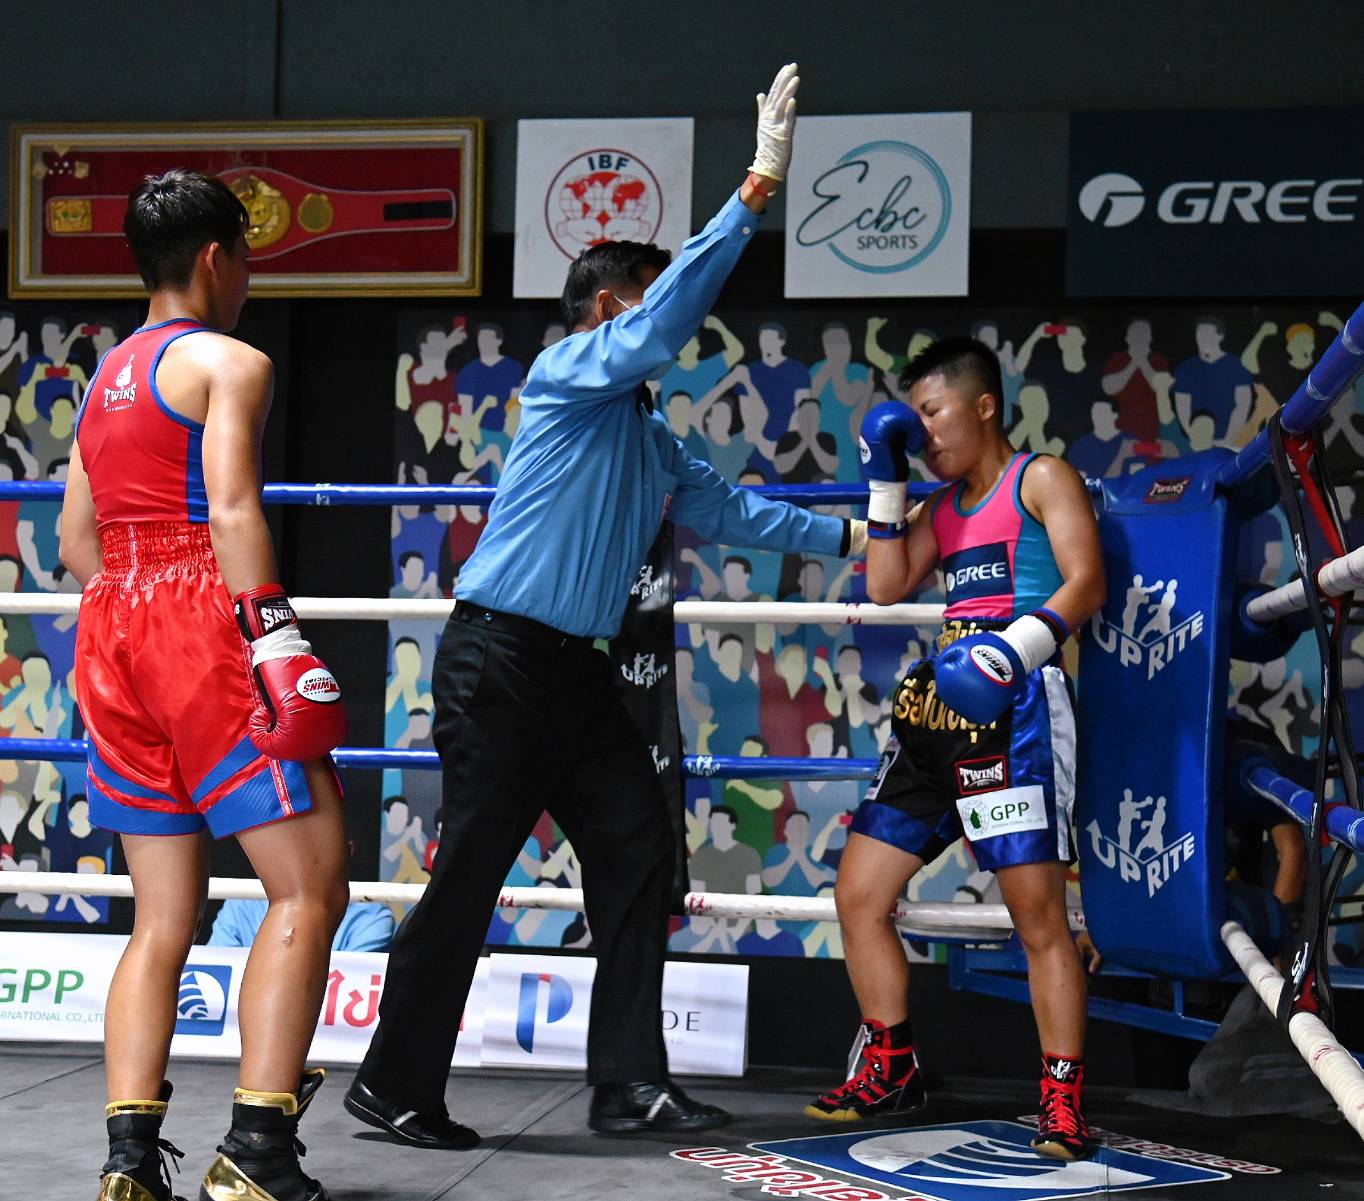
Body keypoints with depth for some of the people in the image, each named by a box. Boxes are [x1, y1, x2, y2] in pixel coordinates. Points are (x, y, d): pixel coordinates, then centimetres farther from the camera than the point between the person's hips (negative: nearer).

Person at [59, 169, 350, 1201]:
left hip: (112, 628, 8)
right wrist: (275, 632, -21)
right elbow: (231, 508, -16)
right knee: (310, 888, -7)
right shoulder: (231, 362, -2)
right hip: (204, 620, -8)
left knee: (164, 917, 9)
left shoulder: (104, 379, 22)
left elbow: (76, 545, 19)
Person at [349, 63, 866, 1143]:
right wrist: (758, 191, -20)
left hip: (574, 670, 9)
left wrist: (847, 539, 24)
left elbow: (720, 505, 26)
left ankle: (630, 1082, 10)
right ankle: (397, 1086, 5)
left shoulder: (646, 434, 20)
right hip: (501, 660, -9)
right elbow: (673, 307, -19)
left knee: (638, 848, 5)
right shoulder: (569, 374, -7)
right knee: (471, 871, -6)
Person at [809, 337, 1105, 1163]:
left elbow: (1086, 579, -14)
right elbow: (885, 588, 14)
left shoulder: (1038, 479, 0)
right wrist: (887, 479, 10)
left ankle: (1064, 1101, -7)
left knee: (1039, 910, -12)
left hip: (1015, 710, -8)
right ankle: (892, 1070, 21)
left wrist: (1018, 648, -31)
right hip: (935, 718, 9)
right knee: (859, 895, 9)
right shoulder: (943, 506, 22)